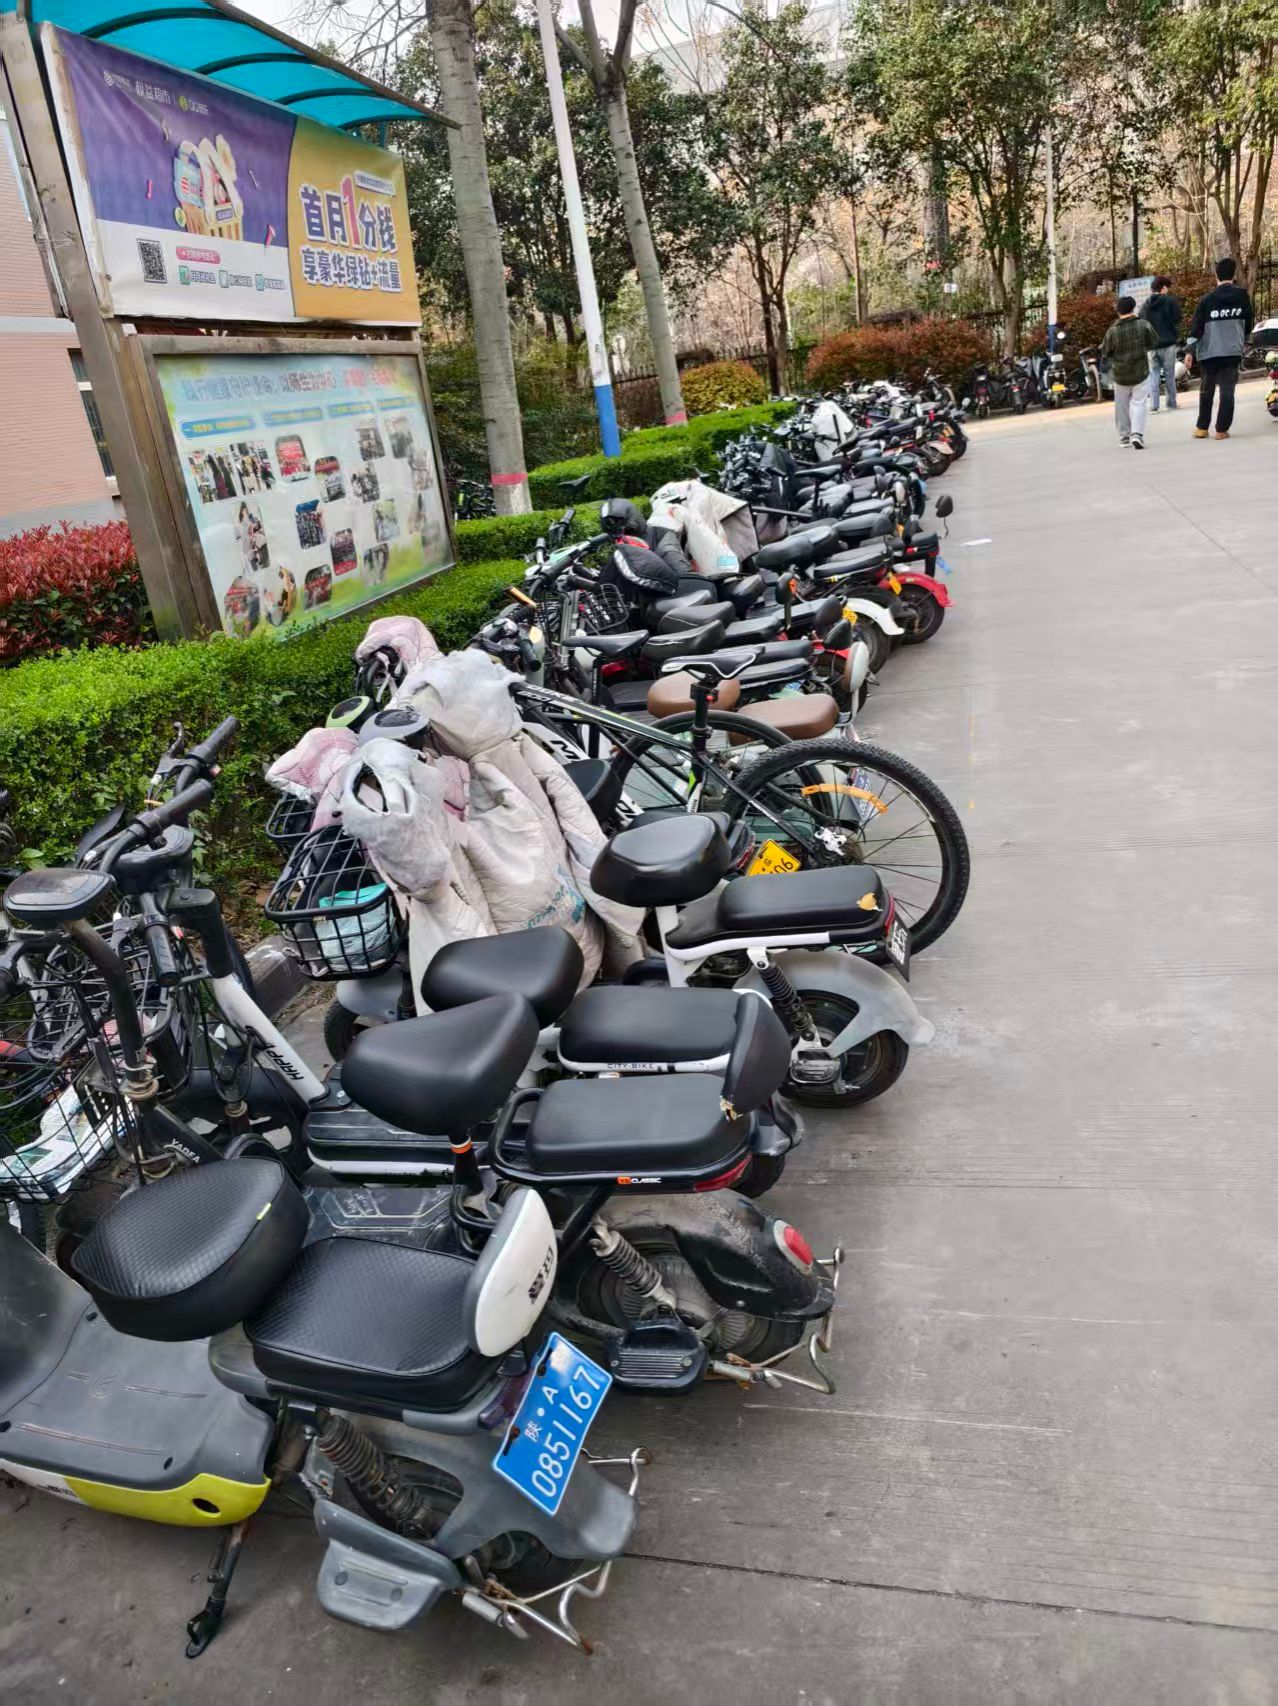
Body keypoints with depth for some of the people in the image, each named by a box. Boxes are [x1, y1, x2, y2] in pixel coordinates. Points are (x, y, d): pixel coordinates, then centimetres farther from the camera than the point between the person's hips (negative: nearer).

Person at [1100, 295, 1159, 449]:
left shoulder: (1112, 331, -11)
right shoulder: (1144, 325, -9)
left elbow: (1105, 352, -1)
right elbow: (1154, 342, 4)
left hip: (1120, 374, 0)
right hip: (1140, 373, 0)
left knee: (1122, 406, 14)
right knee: (1138, 404, 1)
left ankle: (1125, 435, 21)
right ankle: (1137, 434, -16)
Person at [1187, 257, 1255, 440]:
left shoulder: (1207, 299, -2)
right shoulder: (1242, 296, 3)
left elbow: (1197, 326, -6)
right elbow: (1249, 322, 12)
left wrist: (1191, 350, -4)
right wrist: (1244, 342, 28)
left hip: (1208, 352, 0)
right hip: (1232, 351, 0)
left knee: (1207, 390, 12)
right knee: (1227, 391, 0)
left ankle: (1202, 428, 14)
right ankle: (1222, 429, -3)